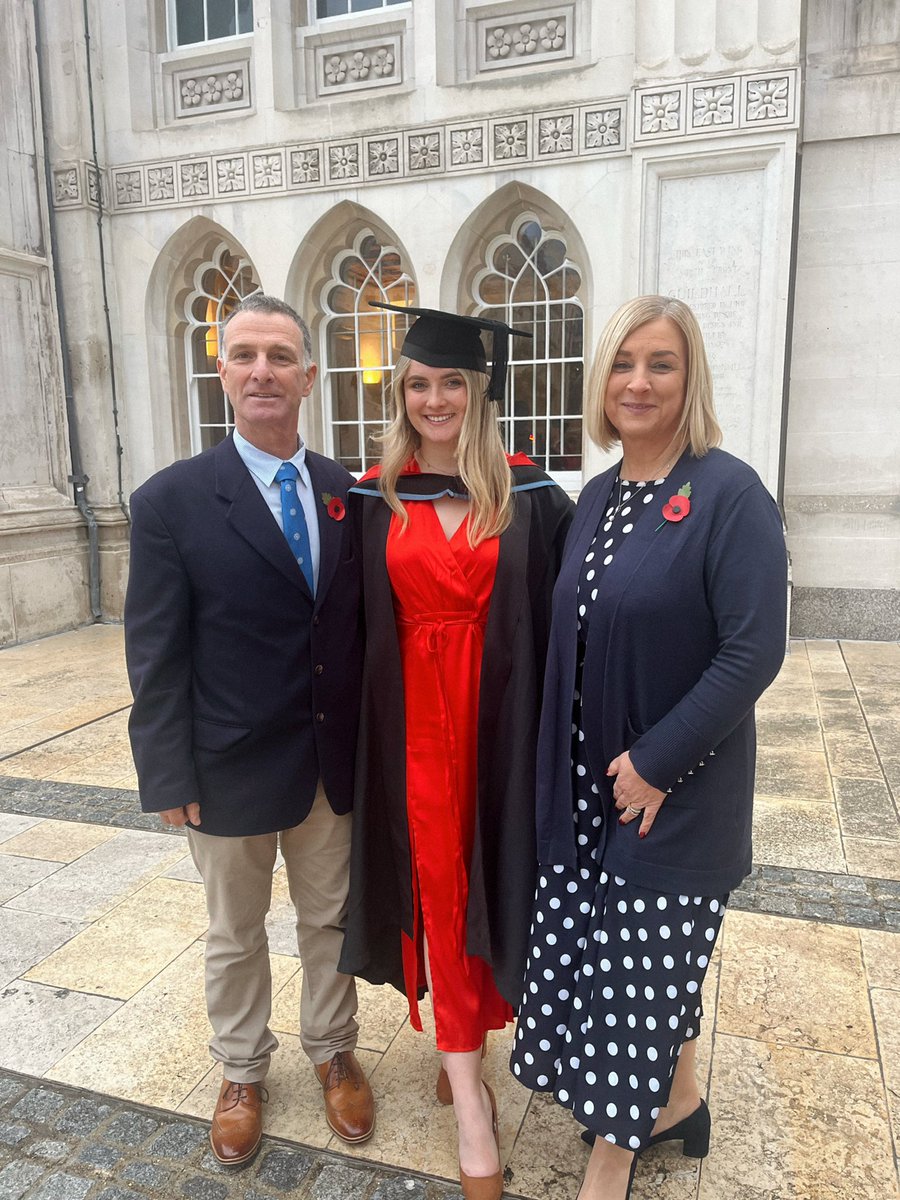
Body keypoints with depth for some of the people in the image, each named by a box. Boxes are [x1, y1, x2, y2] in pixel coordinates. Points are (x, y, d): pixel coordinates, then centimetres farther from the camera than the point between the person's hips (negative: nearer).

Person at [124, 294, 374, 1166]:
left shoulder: (349, 492, -1)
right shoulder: (171, 501, -11)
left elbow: (362, 620, 2)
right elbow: (155, 653, -10)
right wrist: (168, 776, -11)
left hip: (334, 761, 3)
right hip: (231, 767, -2)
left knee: (329, 921, 21)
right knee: (235, 936, 20)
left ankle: (332, 1053, 45)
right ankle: (241, 1073, 44)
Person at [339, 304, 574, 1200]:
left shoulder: (530, 495, -2)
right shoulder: (375, 500, 1)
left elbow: (563, 612, 0)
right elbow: (356, 625, 5)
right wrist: (349, 725, 1)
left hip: (500, 717, 0)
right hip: (416, 718, 0)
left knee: (489, 871, 14)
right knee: (438, 881, 5)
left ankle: (464, 1031, 43)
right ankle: (469, 1097, 20)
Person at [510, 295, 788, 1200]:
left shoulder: (728, 495, -15)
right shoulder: (596, 498, 6)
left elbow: (754, 649, -20)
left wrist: (655, 762, -19)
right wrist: (585, 761, 6)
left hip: (675, 786, -6)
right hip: (589, 780, 6)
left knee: (640, 963, 7)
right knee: (658, 952, 20)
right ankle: (677, 1102, 44)